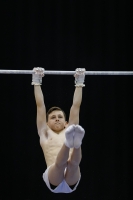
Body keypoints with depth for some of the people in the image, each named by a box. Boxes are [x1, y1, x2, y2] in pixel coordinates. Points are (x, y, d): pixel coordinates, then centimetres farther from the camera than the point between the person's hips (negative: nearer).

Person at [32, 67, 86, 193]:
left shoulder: (68, 131, 33)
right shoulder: (45, 133, 29)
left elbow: (75, 106, 34)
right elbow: (40, 106, 29)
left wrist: (79, 83, 37)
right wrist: (36, 82, 30)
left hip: (71, 182, 1)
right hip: (53, 178, -1)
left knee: (73, 163, -35)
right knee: (60, 163, -37)